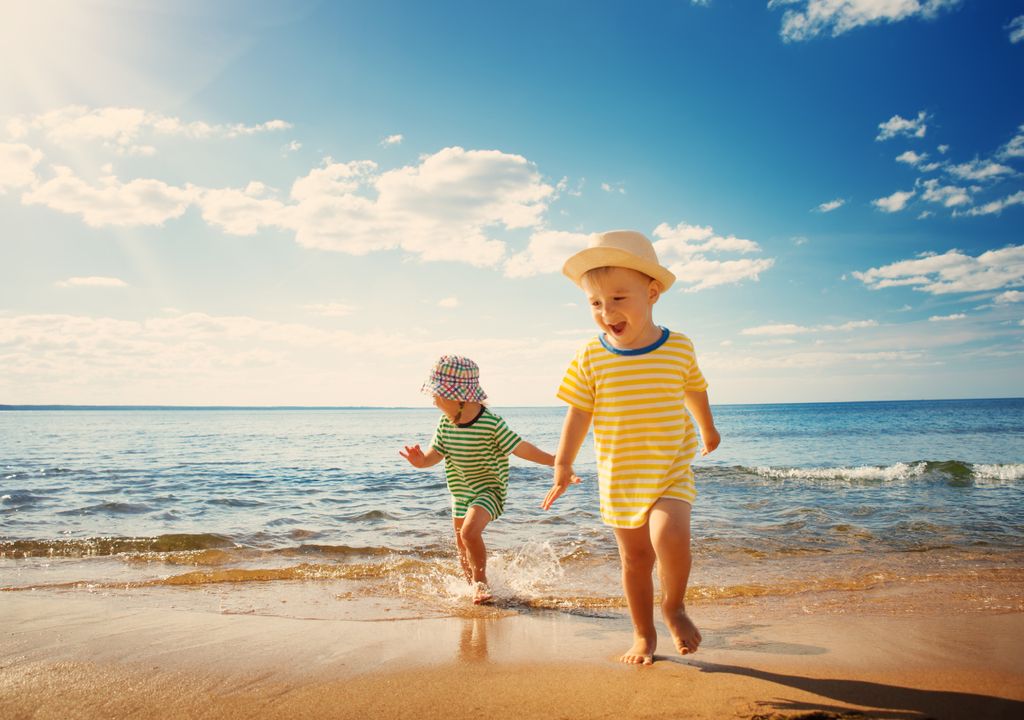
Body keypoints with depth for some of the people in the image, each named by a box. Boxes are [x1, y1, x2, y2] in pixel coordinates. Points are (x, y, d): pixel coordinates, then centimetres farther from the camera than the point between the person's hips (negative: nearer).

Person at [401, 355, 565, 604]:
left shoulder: (491, 424, -23)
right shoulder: (445, 423, -6)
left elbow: (521, 448, -19)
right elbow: (436, 453, -3)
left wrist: (556, 462, -20)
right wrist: (421, 460, -27)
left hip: (489, 490, -7)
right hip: (461, 492, 7)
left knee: (470, 532, -28)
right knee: (463, 548, 19)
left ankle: (480, 582, -5)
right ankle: (473, 584, 46)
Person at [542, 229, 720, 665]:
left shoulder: (679, 349, -6)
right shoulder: (591, 359, -8)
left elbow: (695, 391, 13)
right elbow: (578, 415, -3)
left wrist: (708, 430, 29)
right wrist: (562, 467, -5)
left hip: (671, 471, -1)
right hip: (618, 478, 1)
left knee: (669, 537, -24)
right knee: (634, 557, 10)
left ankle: (674, 607, 6)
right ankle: (643, 634, 30)